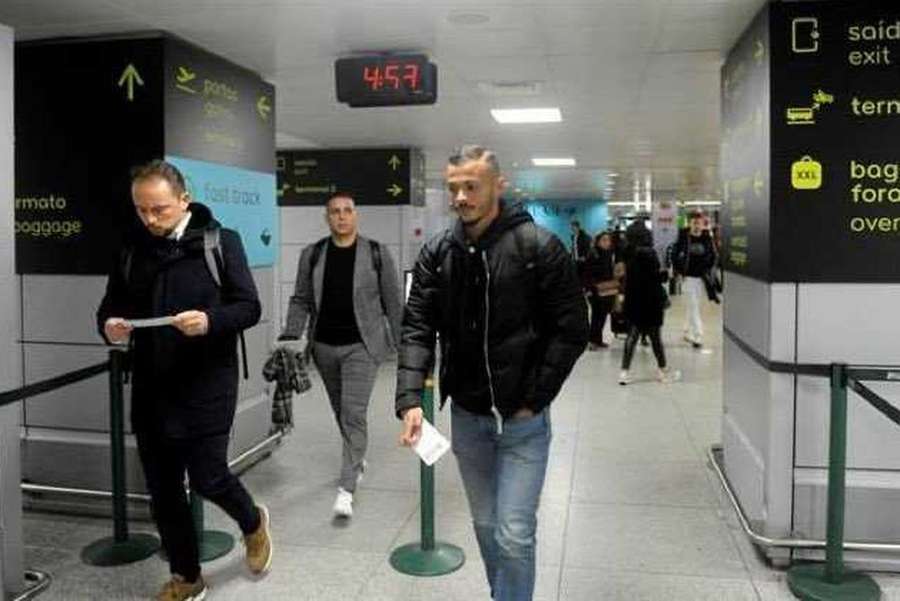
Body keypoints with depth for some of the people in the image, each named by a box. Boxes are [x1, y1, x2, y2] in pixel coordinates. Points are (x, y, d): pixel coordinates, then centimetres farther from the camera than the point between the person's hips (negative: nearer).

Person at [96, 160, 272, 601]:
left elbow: (249, 307, -7)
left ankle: (253, 523, 33)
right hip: (150, 388, 4)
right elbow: (110, 305, 12)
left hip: (207, 385, -4)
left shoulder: (220, 242, -5)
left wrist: (210, 321, -26)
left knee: (207, 478, -2)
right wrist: (109, 325, -11)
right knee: (163, 490, 10)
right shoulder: (133, 248, 7)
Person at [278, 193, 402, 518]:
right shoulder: (312, 255, 4)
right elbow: (300, 299, 6)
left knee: (354, 412, -10)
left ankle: (346, 489, -6)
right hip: (325, 346, 4)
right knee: (341, 412, 17)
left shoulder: (377, 253, -3)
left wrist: (400, 343, 2)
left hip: (361, 346, -4)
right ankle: (357, 459, 42)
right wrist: (291, 335, -8)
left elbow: (392, 301, 0)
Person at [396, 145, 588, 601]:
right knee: (486, 527, 19)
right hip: (467, 417, 4)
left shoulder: (539, 246, -12)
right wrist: (410, 400, -18)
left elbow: (571, 330, -10)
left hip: (523, 419, -4)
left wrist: (533, 400, -12)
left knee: (514, 535, -2)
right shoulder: (436, 254, -1)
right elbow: (416, 329, -5)